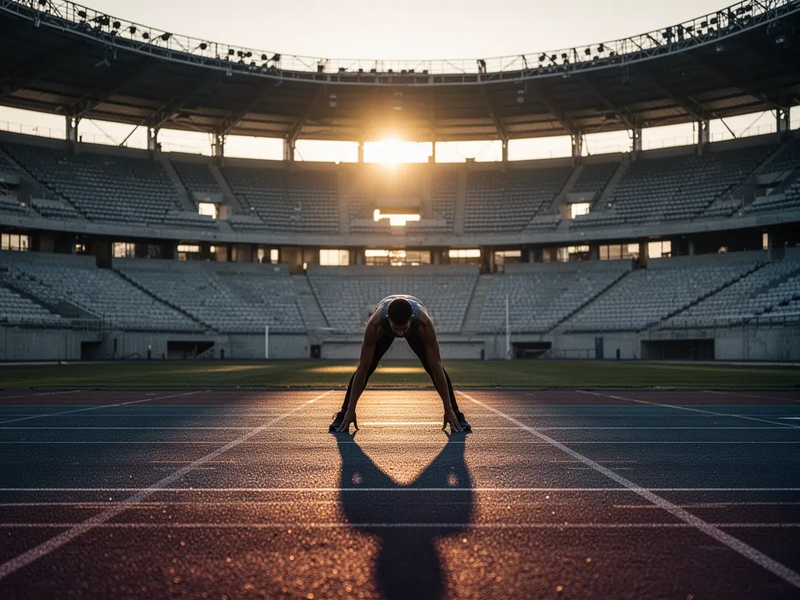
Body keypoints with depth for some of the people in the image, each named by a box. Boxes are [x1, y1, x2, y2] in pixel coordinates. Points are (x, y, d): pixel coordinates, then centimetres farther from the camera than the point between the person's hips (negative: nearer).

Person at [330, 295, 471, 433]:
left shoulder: (425, 324, -46)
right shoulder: (375, 324, -45)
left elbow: (436, 367, -39)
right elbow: (363, 367, -38)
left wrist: (449, 410, -37)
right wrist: (350, 410, -36)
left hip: (416, 331, 0)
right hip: (384, 331, 0)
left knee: (435, 368, -14)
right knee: (366, 368, -14)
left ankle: (457, 416, 1)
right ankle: (343, 415, 1)